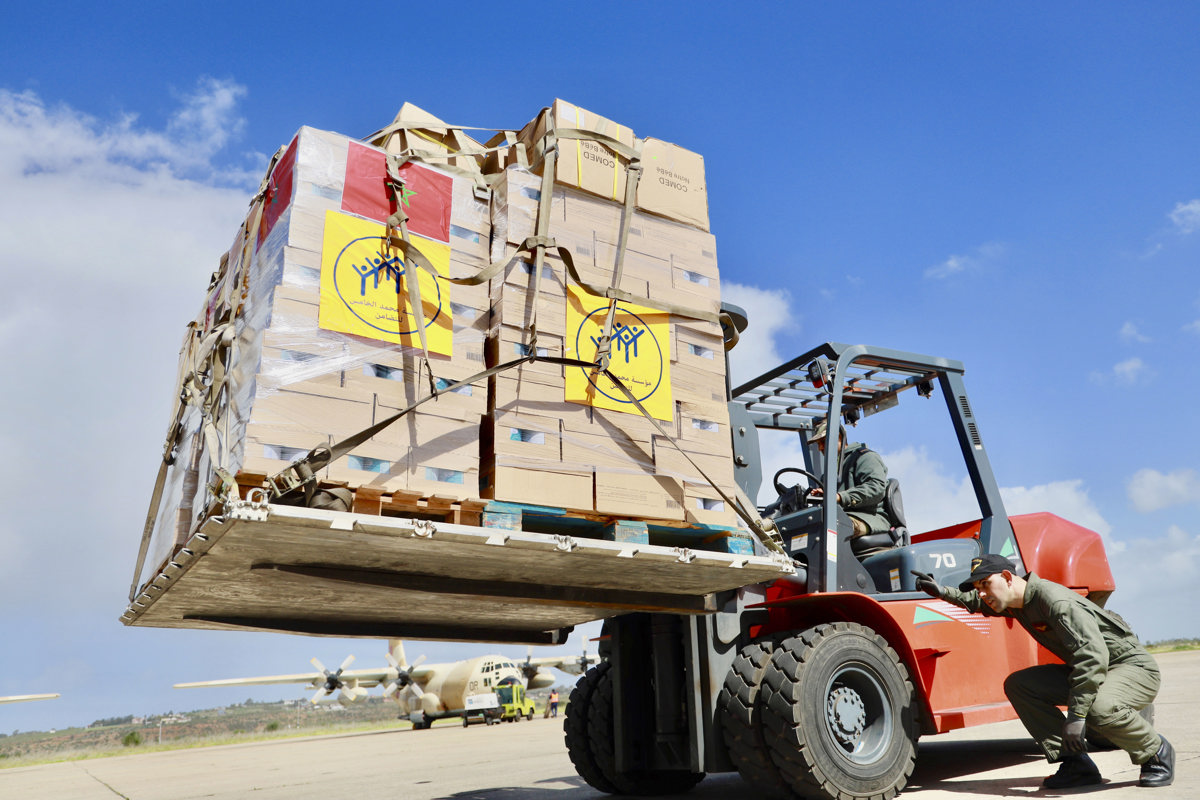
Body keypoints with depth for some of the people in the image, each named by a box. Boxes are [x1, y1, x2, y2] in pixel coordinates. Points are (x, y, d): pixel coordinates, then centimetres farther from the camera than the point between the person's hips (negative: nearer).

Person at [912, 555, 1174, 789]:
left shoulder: (1054, 600, -28)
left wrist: (1076, 715, -36)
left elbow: (1093, 654, -35)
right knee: (1017, 684, -6)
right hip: (1084, 670, 8)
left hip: (1134, 666, -8)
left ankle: (1157, 753, -5)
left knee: (1099, 708, -38)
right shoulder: (1017, 602, 0)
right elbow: (975, 601, 21)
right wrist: (943, 592, 3)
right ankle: (1077, 764, -5)